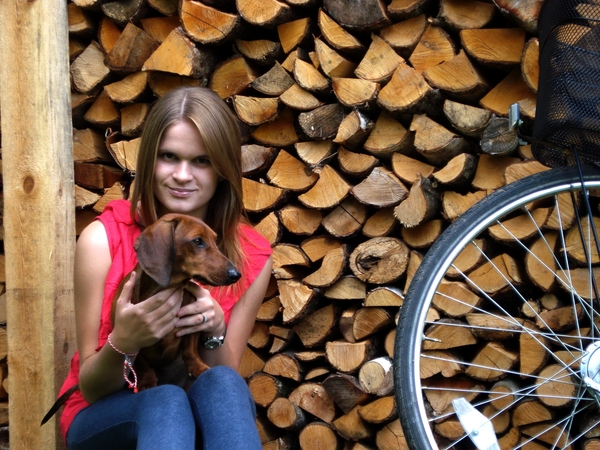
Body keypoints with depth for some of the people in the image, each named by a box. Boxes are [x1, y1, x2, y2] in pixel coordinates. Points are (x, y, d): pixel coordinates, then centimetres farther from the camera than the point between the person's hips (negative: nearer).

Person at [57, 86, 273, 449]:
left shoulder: (252, 255, -9)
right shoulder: (103, 239, -15)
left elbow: (228, 379, -5)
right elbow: (90, 388, -10)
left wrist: (215, 332, -27)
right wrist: (122, 343, -33)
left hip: (202, 413, 2)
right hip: (105, 415, -2)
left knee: (222, 385, -33)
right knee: (166, 400, -36)